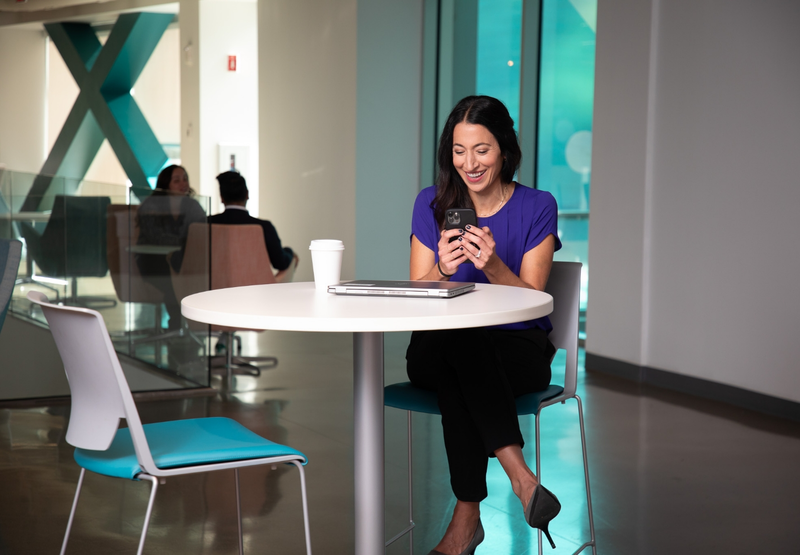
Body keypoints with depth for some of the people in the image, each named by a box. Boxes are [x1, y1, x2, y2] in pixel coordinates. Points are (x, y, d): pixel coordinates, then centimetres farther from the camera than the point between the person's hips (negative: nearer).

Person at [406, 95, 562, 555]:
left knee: (464, 344, -36)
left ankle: (466, 517, -33)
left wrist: (492, 266, -26)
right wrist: (444, 270, -22)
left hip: (517, 350, -2)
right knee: (447, 347, -36)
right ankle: (518, 474, -35)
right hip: (436, 353, 2)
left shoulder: (537, 207, -1)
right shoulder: (431, 204, 5)